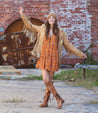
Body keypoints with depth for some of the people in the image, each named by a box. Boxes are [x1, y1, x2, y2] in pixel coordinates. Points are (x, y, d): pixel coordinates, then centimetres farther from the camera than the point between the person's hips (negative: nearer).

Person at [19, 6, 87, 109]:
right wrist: (22, 15, 10)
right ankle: (59, 99, 0)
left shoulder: (60, 33, 6)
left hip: (53, 58, 0)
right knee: (46, 80, -9)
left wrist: (80, 54, 11)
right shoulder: (42, 29, 8)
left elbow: (68, 45, 11)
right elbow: (30, 26, 16)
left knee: (49, 81, 0)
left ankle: (45, 101, 12)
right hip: (43, 58, 1)